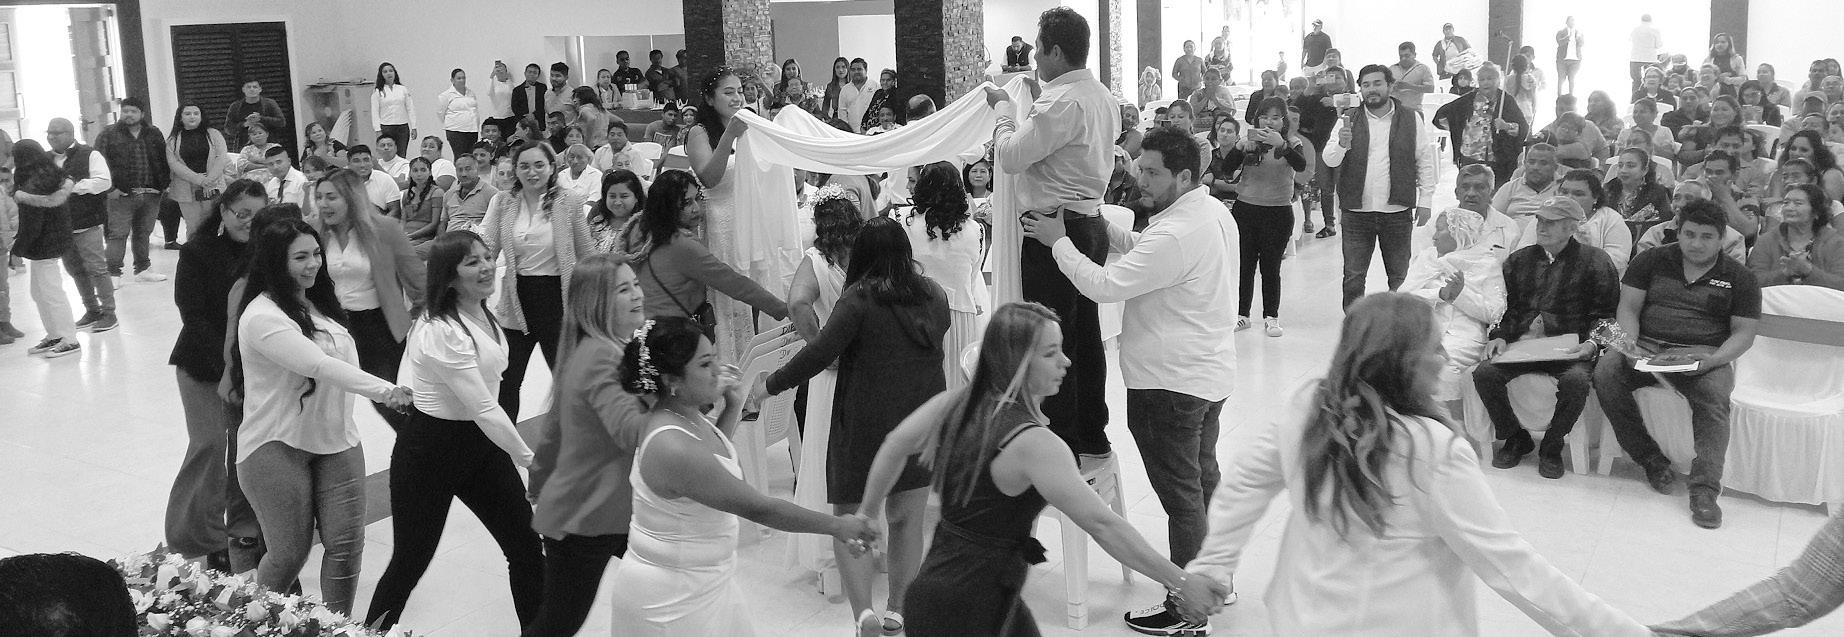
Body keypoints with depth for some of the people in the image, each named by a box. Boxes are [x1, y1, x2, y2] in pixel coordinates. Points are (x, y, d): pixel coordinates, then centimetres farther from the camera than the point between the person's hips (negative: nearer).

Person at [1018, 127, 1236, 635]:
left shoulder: (1176, 234, -27)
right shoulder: (1214, 212, 5)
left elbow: (1102, 286, -27)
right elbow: (1149, 253, 15)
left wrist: (1058, 240, -15)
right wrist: (1105, 232, 2)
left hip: (1170, 384, -10)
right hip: (1208, 374, 10)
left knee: (1182, 496, 0)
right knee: (1204, 480, 22)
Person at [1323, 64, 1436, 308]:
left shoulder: (1411, 120, 3)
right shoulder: (1349, 121, 4)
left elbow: (1425, 162, 5)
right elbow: (1330, 160, -5)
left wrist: (1425, 202, 0)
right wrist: (1342, 144, -27)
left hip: (1397, 212, 0)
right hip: (1356, 213, 0)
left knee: (1400, 277, 9)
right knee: (1353, 278, 3)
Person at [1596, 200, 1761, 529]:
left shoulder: (1739, 278, 9)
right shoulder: (1652, 261, 13)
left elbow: (1744, 333, 6)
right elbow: (1628, 307, 9)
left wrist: (1714, 360, -14)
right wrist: (1629, 341, -12)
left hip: (1704, 354, -1)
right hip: (1646, 348, 2)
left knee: (1714, 395, -35)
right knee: (1606, 372, -29)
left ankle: (1705, 488, -35)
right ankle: (1652, 461, -19)